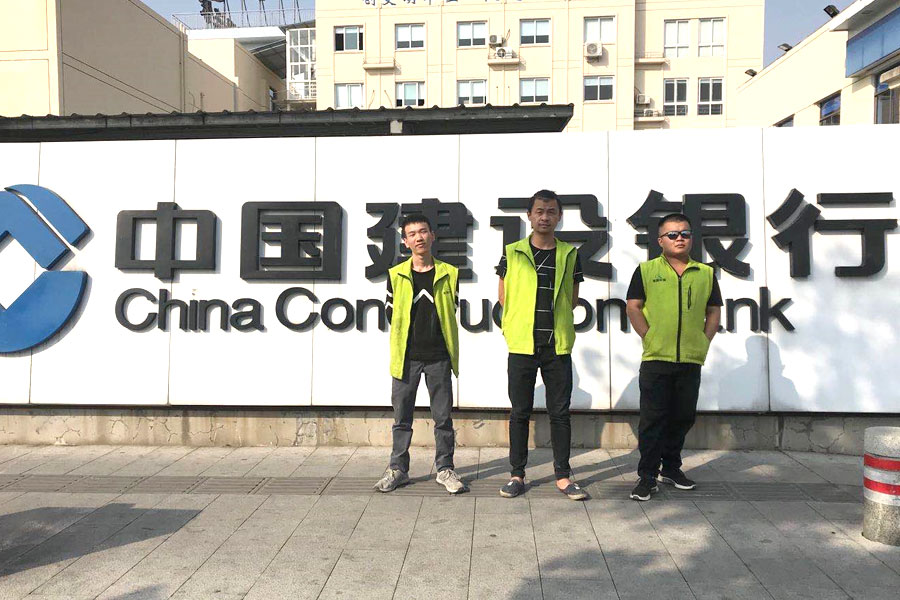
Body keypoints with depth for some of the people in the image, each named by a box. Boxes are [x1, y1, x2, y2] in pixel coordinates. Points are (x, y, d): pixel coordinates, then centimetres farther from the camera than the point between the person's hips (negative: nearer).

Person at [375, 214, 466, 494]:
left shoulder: (449, 274, 2)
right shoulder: (396, 275, 2)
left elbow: (452, 311, 11)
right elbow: (391, 313, 9)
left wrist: (435, 339, 10)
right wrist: (406, 339, 10)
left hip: (438, 357, 0)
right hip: (406, 357, 0)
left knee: (443, 416, 6)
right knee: (402, 416, 8)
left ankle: (445, 469, 19)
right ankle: (398, 469, 20)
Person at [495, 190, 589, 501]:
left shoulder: (569, 254, 7)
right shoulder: (512, 253, 3)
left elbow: (572, 299, 12)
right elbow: (504, 298, 7)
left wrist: (555, 324, 6)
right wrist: (519, 326, 5)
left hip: (558, 345, 1)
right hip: (522, 345, -1)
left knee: (560, 413, 6)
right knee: (520, 412, 6)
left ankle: (563, 475, 18)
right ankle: (517, 474, 17)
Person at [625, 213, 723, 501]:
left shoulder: (706, 273, 10)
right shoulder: (646, 270, 2)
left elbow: (714, 311, 14)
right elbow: (633, 307, 0)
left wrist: (704, 342, 3)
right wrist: (649, 337, -8)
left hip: (691, 359, 4)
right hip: (656, 358, -3)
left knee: (683, 416, 12)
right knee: (653, 418, -2)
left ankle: (671, 467, 29)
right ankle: (647, 475, 6)